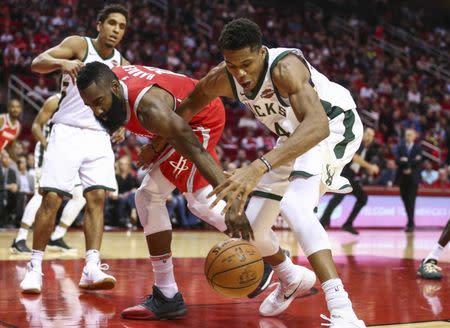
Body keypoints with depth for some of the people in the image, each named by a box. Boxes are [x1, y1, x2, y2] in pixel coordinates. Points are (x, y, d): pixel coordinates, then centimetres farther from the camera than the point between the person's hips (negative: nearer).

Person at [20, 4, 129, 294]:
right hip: (67, 132, -4)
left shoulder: (122, 64, 10)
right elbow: (37, 63, -18)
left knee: (97, 197, -9)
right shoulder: (79, 45, -4)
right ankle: (35, 267, 2)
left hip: (99, 137, 4)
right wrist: (62, 62, -39)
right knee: (52, 198, -9)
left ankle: (92, 269, -13)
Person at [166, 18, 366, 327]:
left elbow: (318, 126, -53)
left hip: (335, 125, -7)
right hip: (295, 136, 7)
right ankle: (291, 280, 37)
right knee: (247, 227, 6)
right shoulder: (221, 79, -17)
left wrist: (260, 167, -62)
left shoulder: (285, 67, -37)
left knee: (294, 206, -34)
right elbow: (189, 107, 6)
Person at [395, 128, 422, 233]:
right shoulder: (400, 147, 9)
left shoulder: (418, 148, 3)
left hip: (413, 178, -3)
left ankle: (410, 224, -7)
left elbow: (418, 162, -10)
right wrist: (412, 161, -18)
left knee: (411, 201, -9)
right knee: (405, 199, 9)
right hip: (403, 177, 3)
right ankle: (410, 220, 25)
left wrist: (405, 161, -12)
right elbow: (397, 160, -6)